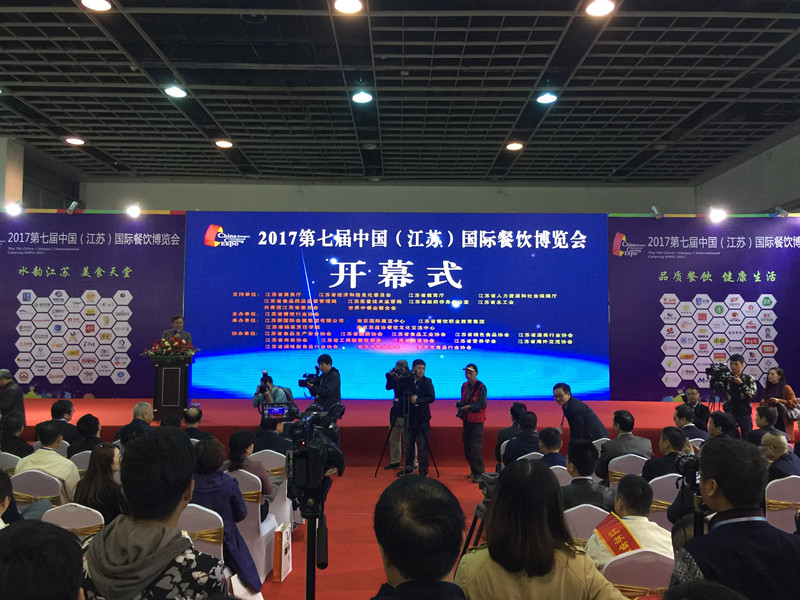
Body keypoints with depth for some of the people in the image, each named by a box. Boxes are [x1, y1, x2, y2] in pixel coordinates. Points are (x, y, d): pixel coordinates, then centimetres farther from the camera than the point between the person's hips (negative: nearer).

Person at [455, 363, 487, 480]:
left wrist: (469, 406, -24)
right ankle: (473, 471, 25)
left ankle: (479, 473, -1)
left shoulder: (481, 387, -11)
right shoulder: (464, 385, 11)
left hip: (477, 422, -7)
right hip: (467, 420, 7)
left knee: (476, 447, -10)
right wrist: (459, 403, -1)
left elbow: (482, 404, -16)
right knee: (467, 447, 11)